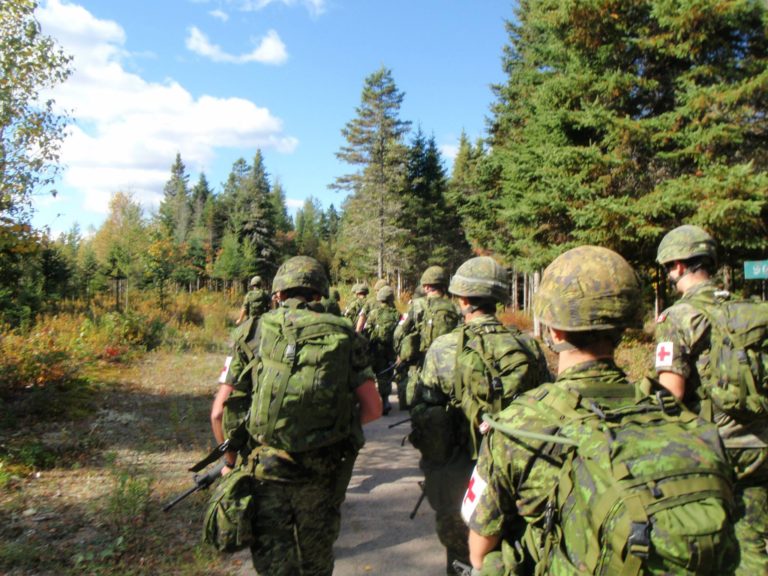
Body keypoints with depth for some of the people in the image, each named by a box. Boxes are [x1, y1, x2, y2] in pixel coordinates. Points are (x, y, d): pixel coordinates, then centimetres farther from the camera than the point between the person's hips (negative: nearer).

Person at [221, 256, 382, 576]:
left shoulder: (258, 330, -3)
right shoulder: (344, 335, 0)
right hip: (323, 475, 2)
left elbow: (223, 408, -3)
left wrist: (231, 459, 10)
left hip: (267, 471, -1)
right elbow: (373, 409, -1)